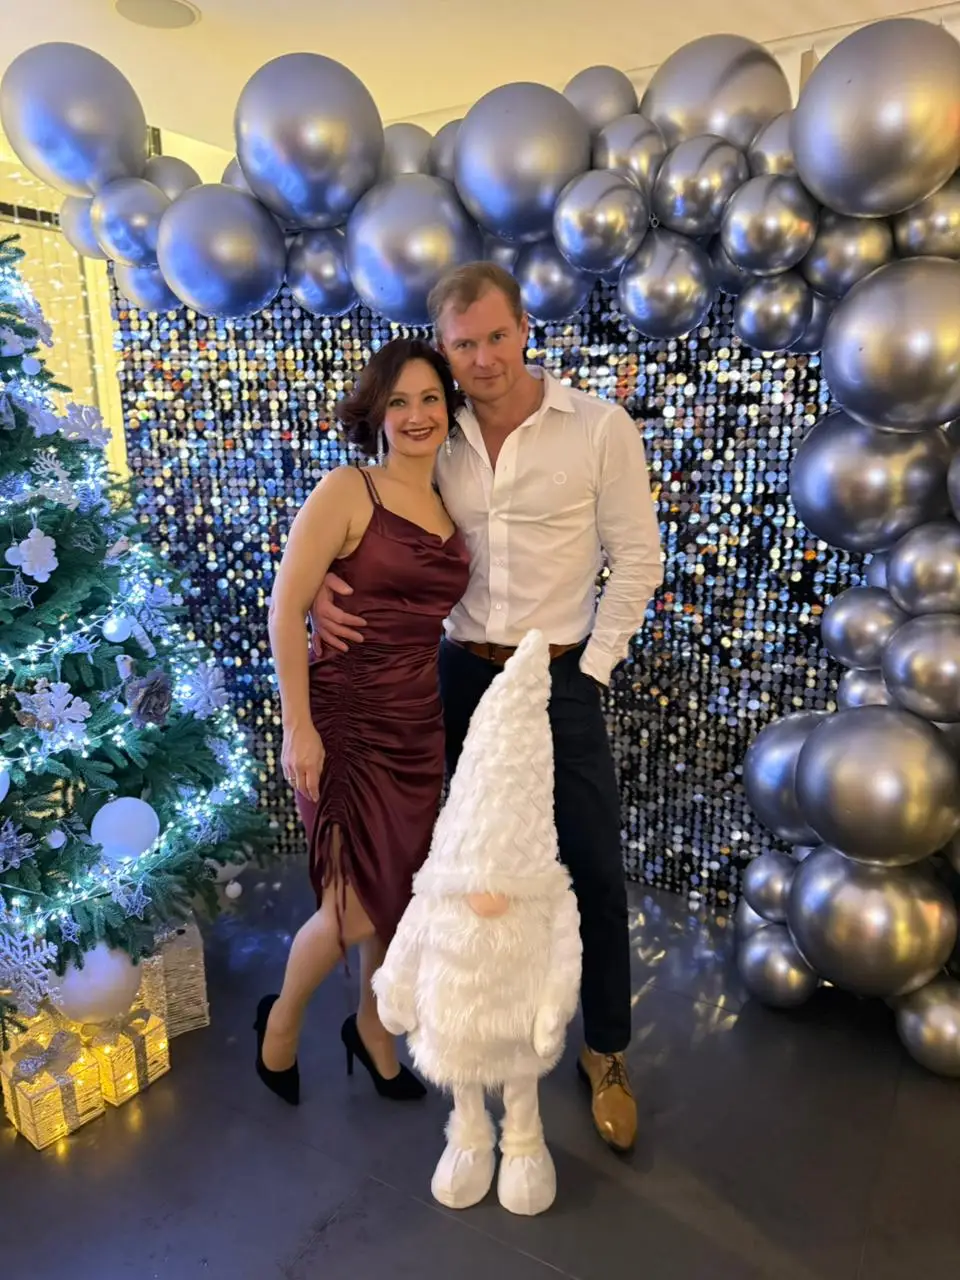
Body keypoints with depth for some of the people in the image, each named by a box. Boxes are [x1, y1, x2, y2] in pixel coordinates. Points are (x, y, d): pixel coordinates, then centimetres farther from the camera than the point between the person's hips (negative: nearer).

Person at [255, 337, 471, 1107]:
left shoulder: (451, 507, 8)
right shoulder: (346, 490, -10)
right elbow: (286, 609, -14)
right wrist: (297, 726, -16)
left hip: (420, 725, 6)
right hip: (345, 721, -6)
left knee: (403, 896, 16)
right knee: (357, 909, -1)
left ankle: (372, 1028, 42)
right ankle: (281, 1020, 32)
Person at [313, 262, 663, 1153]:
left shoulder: (600, 428, -10)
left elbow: (636, 560, -6)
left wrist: (589, 670, -7)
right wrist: (325, 582, -11)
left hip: (560, 679, -2)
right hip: (460, 673, 3)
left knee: (593, 870, 6)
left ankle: (605, 1054, 28)